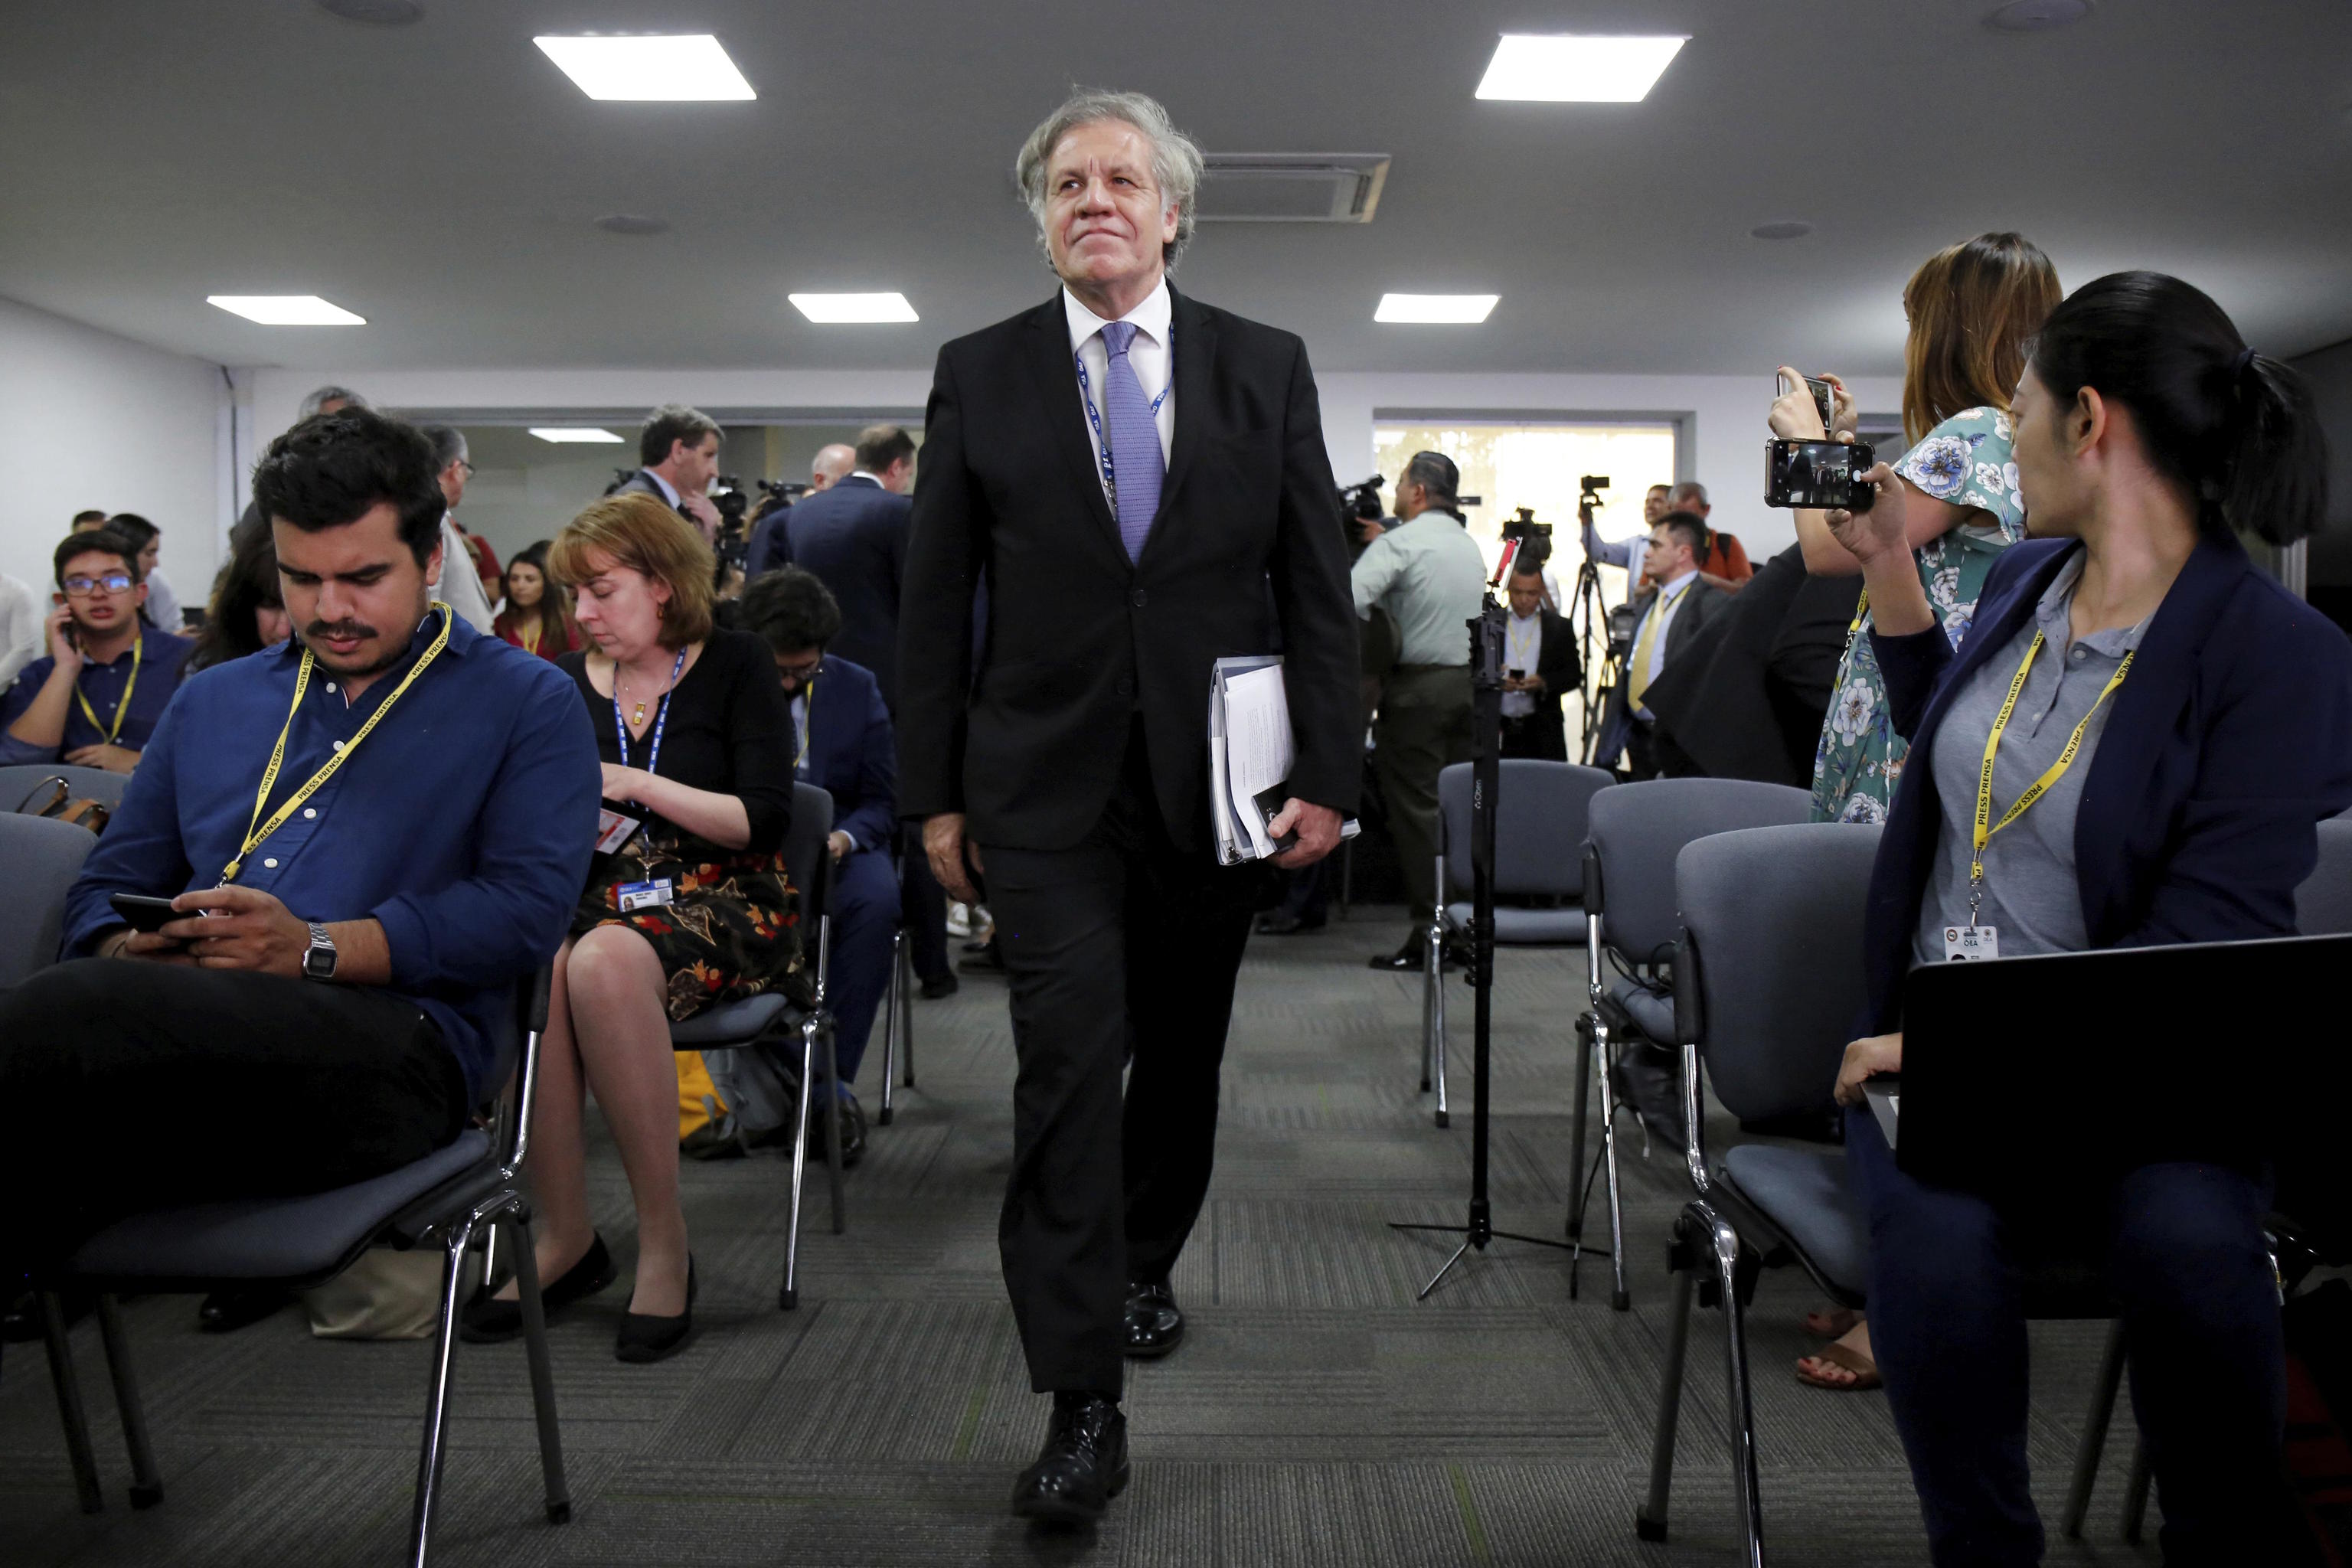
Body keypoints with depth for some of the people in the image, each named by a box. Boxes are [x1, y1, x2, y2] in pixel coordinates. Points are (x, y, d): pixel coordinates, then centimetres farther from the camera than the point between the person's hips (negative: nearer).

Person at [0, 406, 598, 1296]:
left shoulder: (523, 704, 13)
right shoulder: (212, 702, 29)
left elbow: (530, 906, -3)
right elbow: (107, 888, 25)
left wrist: (313, 949, -14)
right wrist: (130, 953, -1)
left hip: (391, 1058, -4)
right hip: (186, 1041, 5)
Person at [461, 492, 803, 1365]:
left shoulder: (735, 666, 3)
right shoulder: (567, 685, 15)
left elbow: (765, 821, -7)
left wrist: (639, 784, -15)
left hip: (720, 906, -3)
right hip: (600, 898, 4)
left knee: (603, 962, -37)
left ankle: (664, 1242, -25)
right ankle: (564, 1236, -19)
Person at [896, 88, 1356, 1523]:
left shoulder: (1267, 368, 5)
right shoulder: (980, 375, 4)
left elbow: (1318, 585, 3)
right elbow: (935, 602, 4)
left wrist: (1327, 772, -4)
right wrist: (935, 796, 1)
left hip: (1215, 780, 2)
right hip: (1048, 786, -1)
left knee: (1183, 1054, 14)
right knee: (1070, 1065, -9)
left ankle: (1145, 1265, 40)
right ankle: (1084, 1407, -3)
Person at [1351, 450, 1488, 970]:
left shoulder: (1400, 542, -10)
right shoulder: (1469, 544, 15)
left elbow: (1347, 599, -24)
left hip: (1419, 685, -7)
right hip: (1469, 679, 7)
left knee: (1415, 808, -4)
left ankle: (1427, 932, -4)